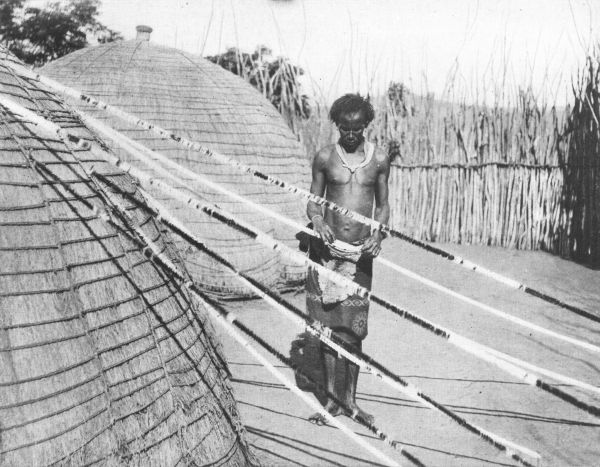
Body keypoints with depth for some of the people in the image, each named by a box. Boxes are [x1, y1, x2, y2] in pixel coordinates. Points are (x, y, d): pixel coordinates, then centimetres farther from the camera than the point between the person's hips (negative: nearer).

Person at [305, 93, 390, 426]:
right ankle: (331, 398, 15)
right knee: (328, 327, 3)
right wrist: (317, 221, -15)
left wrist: (378, 233, -9)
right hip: (326, 249, 0)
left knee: (353, 330, 4)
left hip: (359, 253, 0)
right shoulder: (324, 157, 1)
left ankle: (350, 398, 18)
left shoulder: (379, 160, 4)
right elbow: (313, 201, 7)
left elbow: (382, 205, 11)